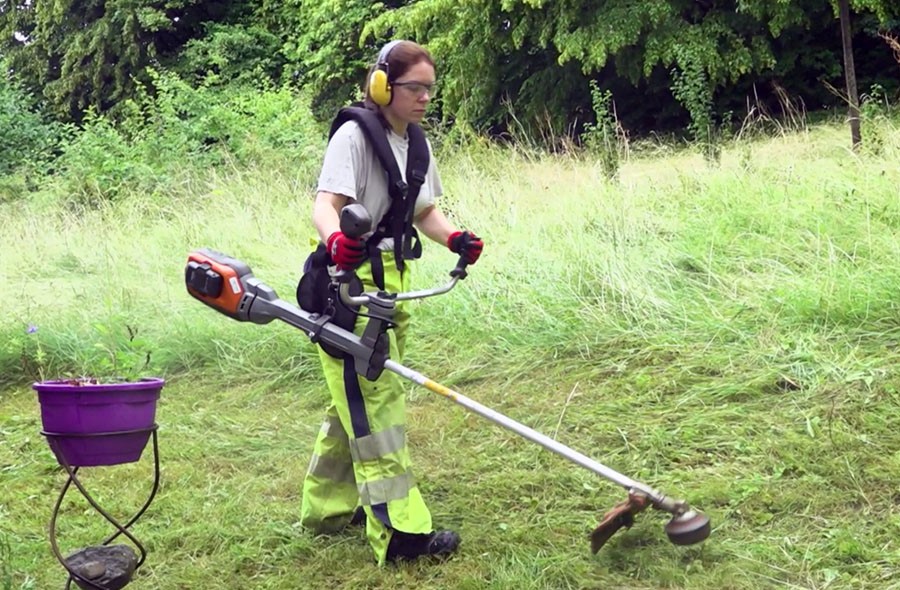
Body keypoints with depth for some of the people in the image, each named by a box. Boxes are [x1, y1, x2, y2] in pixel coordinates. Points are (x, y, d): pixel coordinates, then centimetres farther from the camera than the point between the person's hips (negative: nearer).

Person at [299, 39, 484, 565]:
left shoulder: (416, 145, 12)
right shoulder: (354, 136, -12)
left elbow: (426, 211, 15)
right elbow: (326, 203, -22)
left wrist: (455, 238, -6)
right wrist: (335, 239, -44)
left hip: (392, 281, 9)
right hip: (350, 282, -9)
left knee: (358, 400, 16)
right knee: (376, 402, -10)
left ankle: (328, 508, 30)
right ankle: (399, 531, -7)